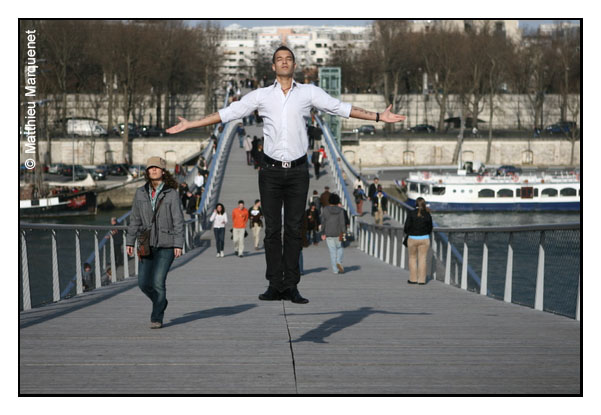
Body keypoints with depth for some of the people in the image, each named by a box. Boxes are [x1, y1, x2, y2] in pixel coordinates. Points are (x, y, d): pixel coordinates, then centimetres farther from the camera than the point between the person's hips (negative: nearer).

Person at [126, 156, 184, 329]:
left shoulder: (171, 193, -5)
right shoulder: (140, 193, 5)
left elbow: (178, 220, -5)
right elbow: (135, 219, 9)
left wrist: (178, 245, -11)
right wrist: (130, 242, 4)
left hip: (166, 245, -4)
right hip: (147, 244, 4)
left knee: (158, 281, -10)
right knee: (143, 282, 2)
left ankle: (157, 318, 2)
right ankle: (160, 302, 30)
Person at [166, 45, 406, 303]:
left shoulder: (309, 92, 6)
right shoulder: (261, 95, 8)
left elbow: (341, 108, 3)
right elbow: (229, 113, 8)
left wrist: (379, 117, -4)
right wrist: (189, 125, 5)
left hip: (297, 170, 0)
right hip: (270, 170, 1)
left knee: (294, 229, 0)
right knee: (272, 229, 1)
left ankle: (291, 286, 3)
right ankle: (275, 285, 4)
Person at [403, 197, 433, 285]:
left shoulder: (411, 214, -11)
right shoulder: (428, 215, -3)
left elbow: (407, 226, -11)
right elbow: (430, 228, 4)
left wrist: (406, 232, 11)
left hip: (412, 238, -1)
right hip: (424, 238, 1)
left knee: (412, 258, 13)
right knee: (422, 258, 5)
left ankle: (413, 279, 13)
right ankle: (421, 280, 4)